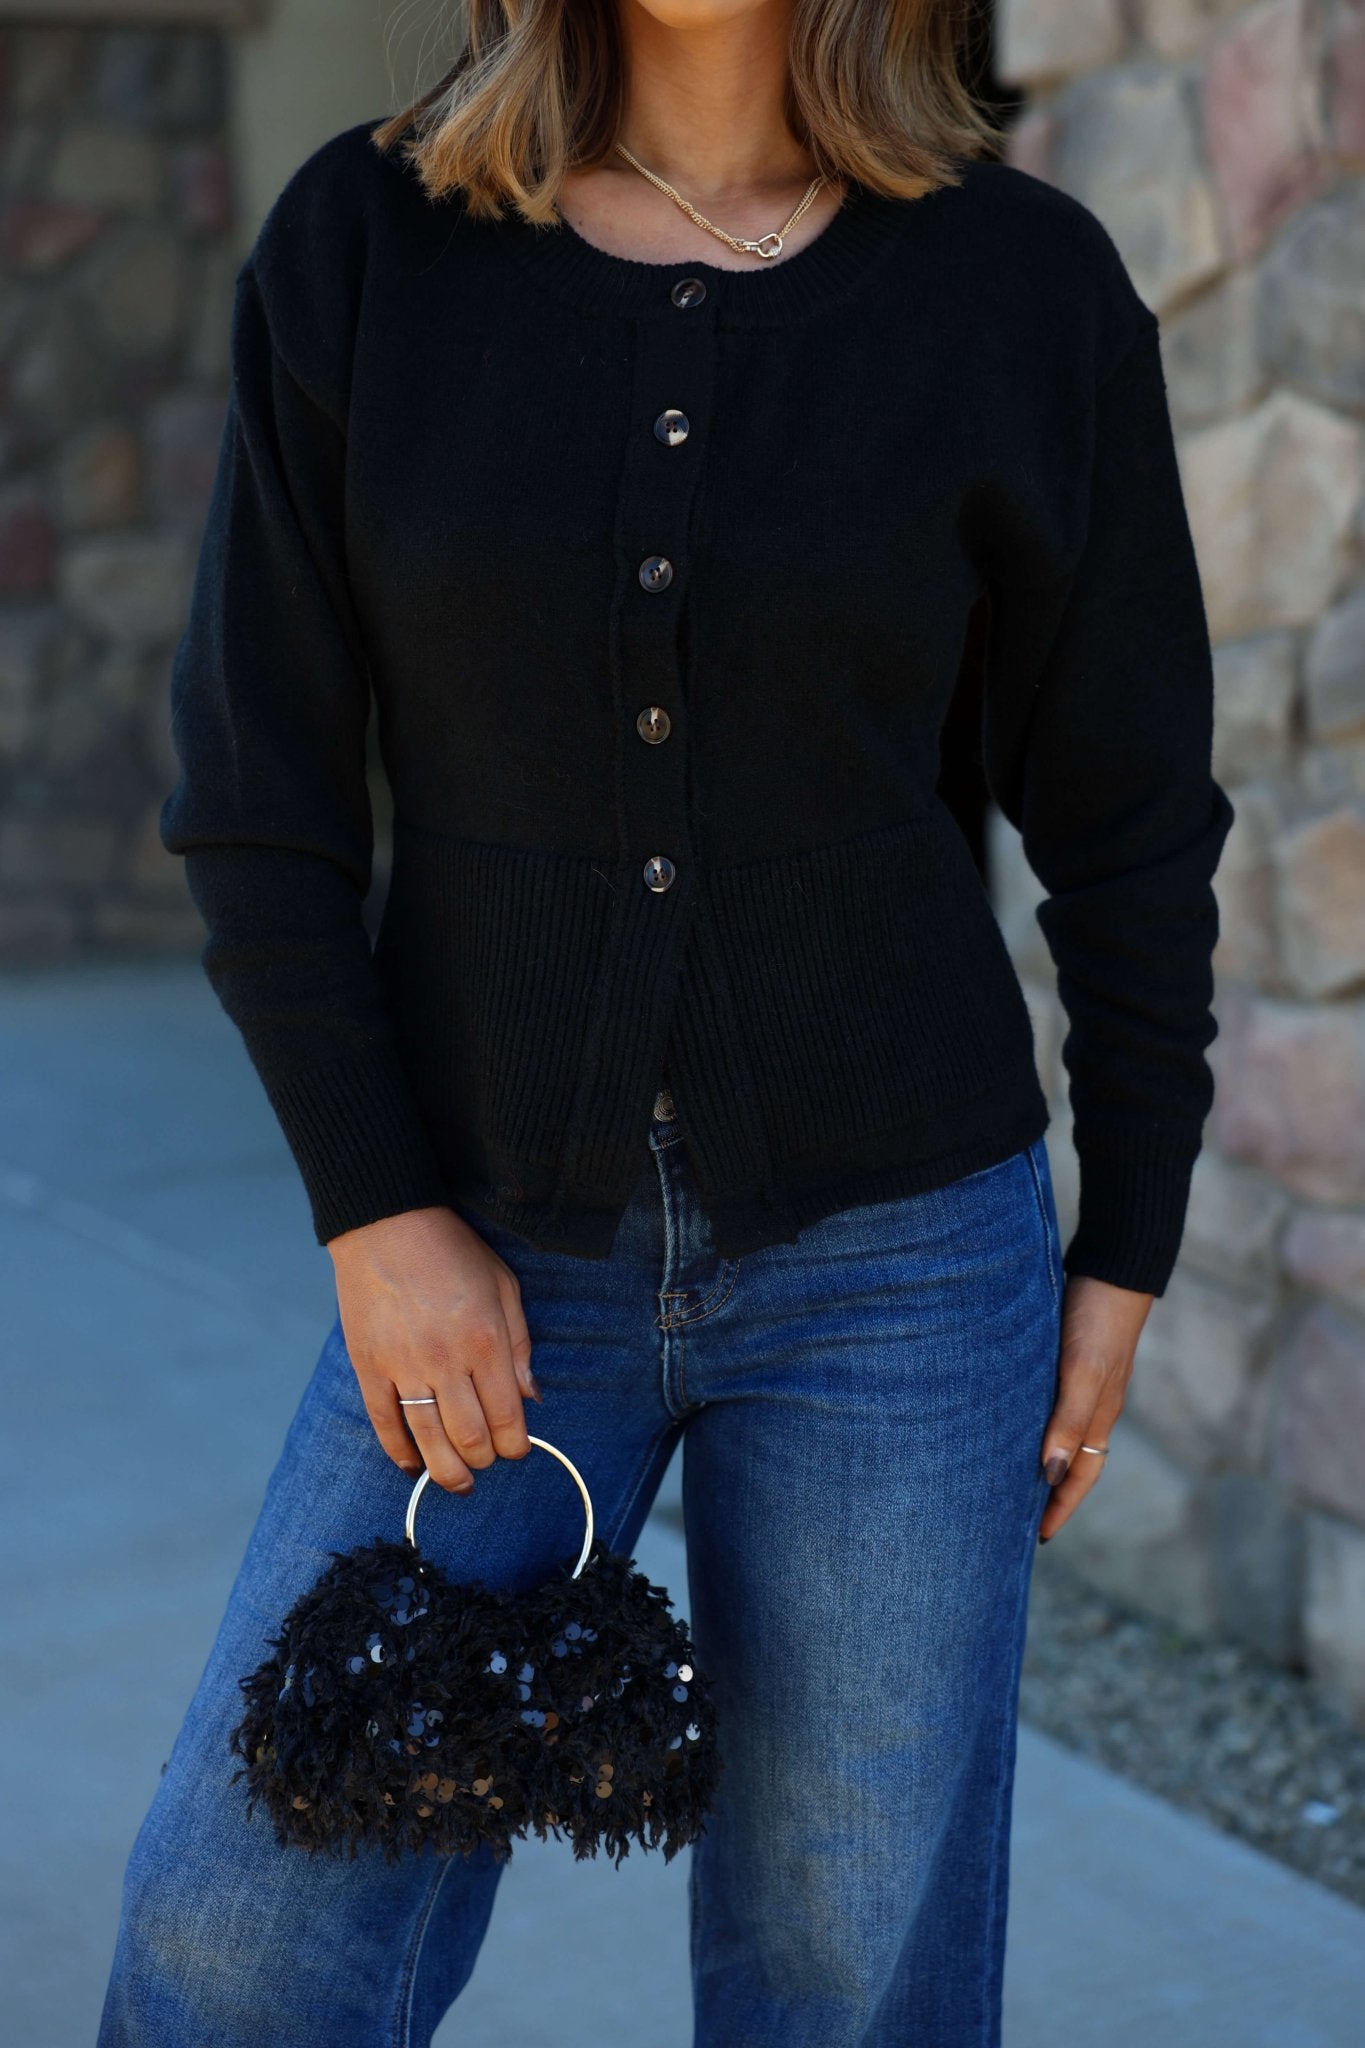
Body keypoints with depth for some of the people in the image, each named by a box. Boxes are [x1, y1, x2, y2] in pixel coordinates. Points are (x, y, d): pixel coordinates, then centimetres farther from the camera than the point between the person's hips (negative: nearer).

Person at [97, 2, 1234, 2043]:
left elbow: (1128, 817, 3)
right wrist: (375, 1215, -8)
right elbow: (259, 788, -2)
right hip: (495, 1248, 1)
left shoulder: (1024, 283, -5)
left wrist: (1125, 1252, 4)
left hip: (892, 1249, -1)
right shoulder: (361, 243, -3)